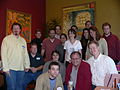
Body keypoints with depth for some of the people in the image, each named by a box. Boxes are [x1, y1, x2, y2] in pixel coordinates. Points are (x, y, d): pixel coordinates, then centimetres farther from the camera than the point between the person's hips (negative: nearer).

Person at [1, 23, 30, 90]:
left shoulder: (23, 40, 12)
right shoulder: (6, 39, -3)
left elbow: (26, 54, 14)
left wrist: (27, 65, 9)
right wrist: (5, 68, -11)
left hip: (21, 68, 4)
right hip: (11, 69, -4)